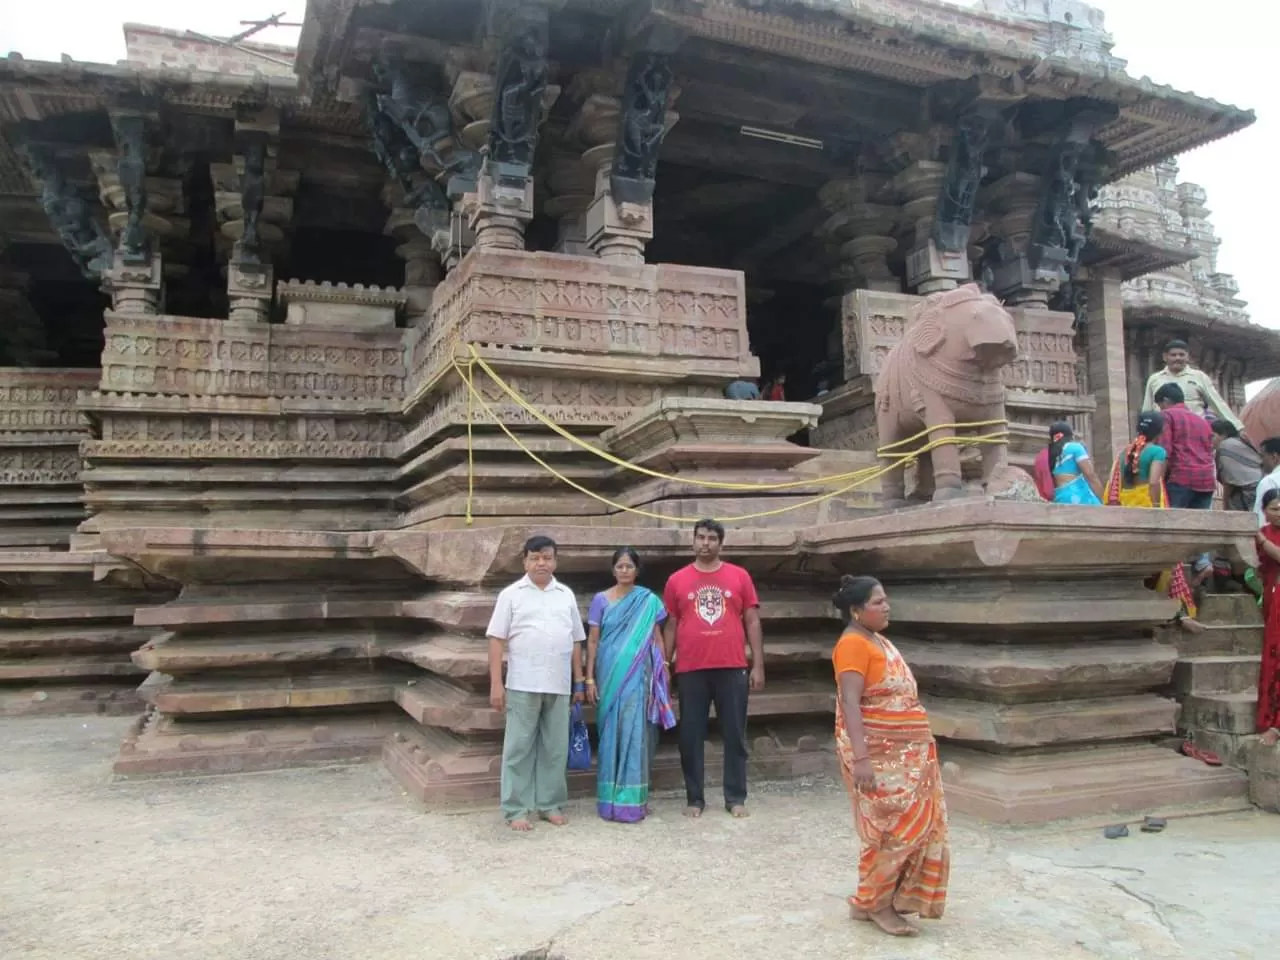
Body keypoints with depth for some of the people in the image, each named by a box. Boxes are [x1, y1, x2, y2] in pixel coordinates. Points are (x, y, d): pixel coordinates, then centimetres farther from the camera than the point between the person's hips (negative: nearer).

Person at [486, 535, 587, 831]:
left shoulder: (566, 595, 11)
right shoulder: (511, 594, 1)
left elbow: (576, 642, 14)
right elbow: (497, 640, -2)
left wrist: (579, 682, 10)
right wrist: (496, 684, -9)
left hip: (559, 686, 3)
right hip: (522, 685, -3)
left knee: (555, 748, 9)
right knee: (519, 747, 2)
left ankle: (551, 804, 20)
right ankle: (516, 809, 9)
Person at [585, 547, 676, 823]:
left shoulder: (650, 601, 5)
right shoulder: (600, 600, 3)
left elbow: (656, 638, 7)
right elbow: (592, 641, 3)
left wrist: (663, 673, 2)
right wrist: (589, 678, -2)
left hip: (638, 675, 0)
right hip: (610, 675, 0)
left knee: (635, 733, -1)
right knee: (612, 734, 3)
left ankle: (634, 797, 7)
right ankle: (611, 798, 10)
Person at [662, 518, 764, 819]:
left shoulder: (739, 576, 4)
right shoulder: (677, 580, 5)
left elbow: (752, 622, 6)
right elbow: (670, 626, 9)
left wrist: (758, 664, 1)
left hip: (732, 668, 0)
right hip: (691, 670, 0)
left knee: (734, 734, 7)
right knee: (691, 736, 5)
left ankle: (736, 798, 18)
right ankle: (694, 798, 17)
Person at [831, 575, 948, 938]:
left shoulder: (878, 640, 14)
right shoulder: (854, 643, -16)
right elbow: (850, 703, -25)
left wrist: (917, 747, 22)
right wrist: (860, 758, -32)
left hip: (903, 752, 9)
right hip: (877, 754, -9)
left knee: (916, 823, 11)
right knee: (895, 827, -4)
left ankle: (892, 897, 23)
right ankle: (871, 903, 11)